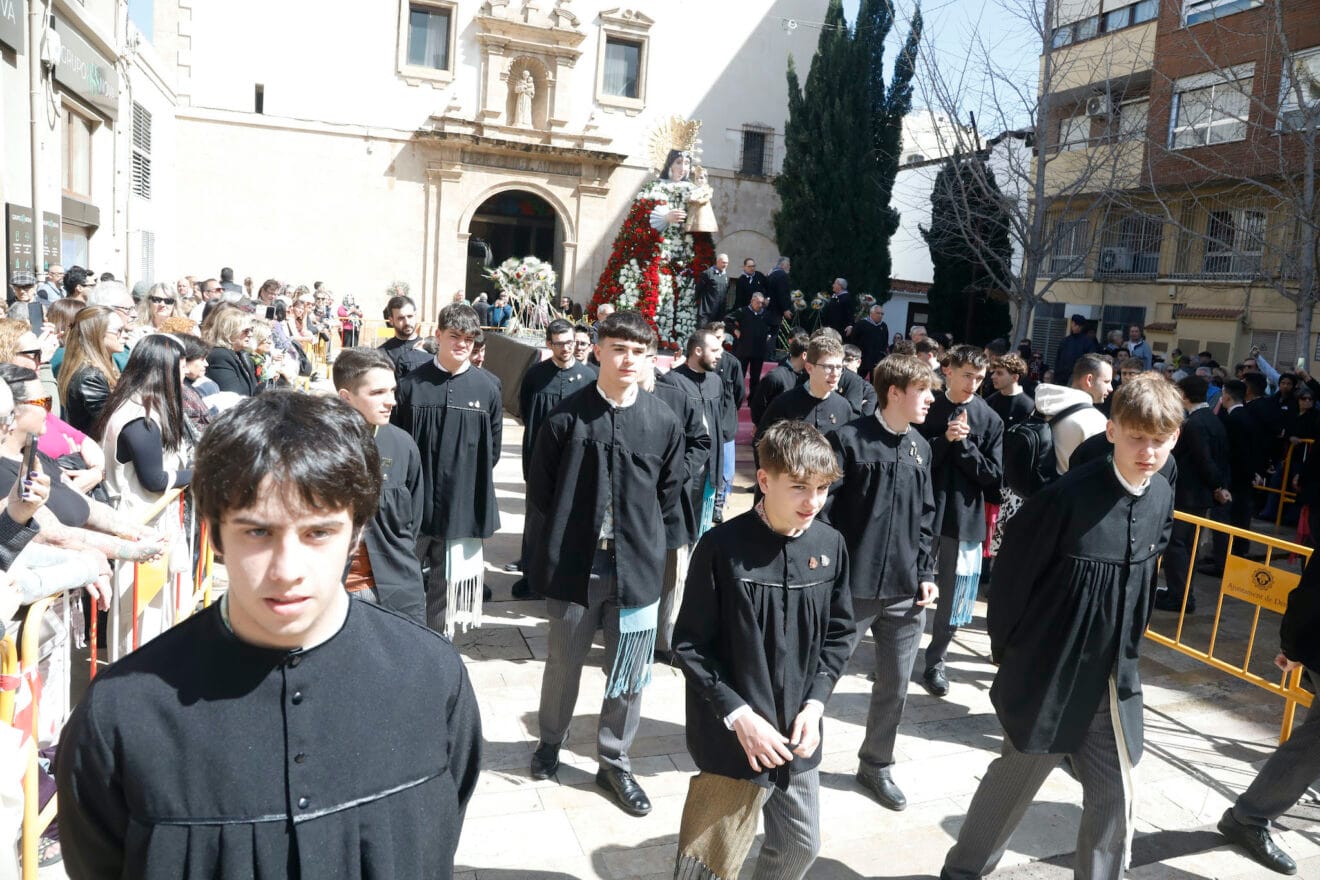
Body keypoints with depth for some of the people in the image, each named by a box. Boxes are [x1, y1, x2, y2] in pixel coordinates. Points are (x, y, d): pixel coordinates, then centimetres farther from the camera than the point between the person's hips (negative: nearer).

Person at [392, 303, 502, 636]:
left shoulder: (488, 387, -1)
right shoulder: (412, 384, -3)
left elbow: (492, 449, 5)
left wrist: (472, 481, 3)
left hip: (463, 504, 0)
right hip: (415, 501, 0)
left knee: (448, 580, 11)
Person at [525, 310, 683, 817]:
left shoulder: (664, 423, -1)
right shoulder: (567, 418, -6)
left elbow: (669, 498, 6)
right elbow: (540, 490, 0)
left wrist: (661, 555, 5)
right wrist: (548, 551, 0)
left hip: (638, 569, 1)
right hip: (575, 565, -1)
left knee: (628, 675, 9)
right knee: (564, 662, 17)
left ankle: (614, 762, 30)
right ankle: (550, 741, 42)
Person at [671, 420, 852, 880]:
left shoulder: (830, 546, -3)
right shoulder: (722, 546, -17)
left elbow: (838, 634, 7)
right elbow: (689, 645, -12)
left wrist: (815, 703, -5)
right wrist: (739, 715, -17)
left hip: (798, 736, 5)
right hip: (731, 737, -4)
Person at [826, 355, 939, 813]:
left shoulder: (920, 447, 9)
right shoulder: (849, 439, -11)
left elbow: (925, 516, 15)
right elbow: (824, 509, -12)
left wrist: (926, 573, 9)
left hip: (905, 590, 6)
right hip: (851, 587, -5)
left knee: (895, 685, 14)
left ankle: (876, 764, 34)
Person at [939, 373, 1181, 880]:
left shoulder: (1161, 500, -1)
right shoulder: (1068, 496, -22)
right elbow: (1012, 573, -15)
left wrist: (1128, 649, 15)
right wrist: (1007, 651, -6)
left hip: (1115, 681, 5)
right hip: (1049, 675, -5)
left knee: (1115, 799, 12)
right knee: (1014, 782, 11)